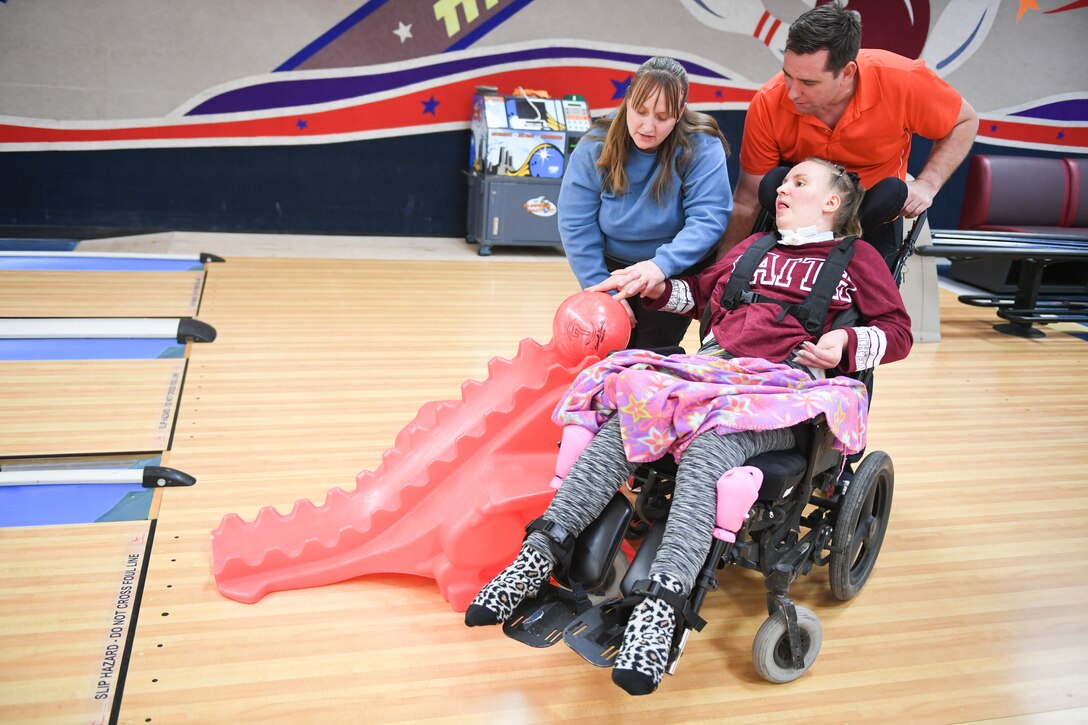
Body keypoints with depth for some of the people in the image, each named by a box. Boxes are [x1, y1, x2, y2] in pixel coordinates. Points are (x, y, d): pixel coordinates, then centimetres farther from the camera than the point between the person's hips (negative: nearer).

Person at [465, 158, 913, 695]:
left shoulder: (858, 259, 18)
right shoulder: (753, 247, 32)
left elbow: (898, 332, 15)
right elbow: (700, 292, 40)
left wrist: (846, 341, -5)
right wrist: (653, 284, 22)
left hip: (787, 389, -4)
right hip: (712, 368, 5)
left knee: (708, 444, -38)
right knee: (623, 424, -26)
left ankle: (661, 605, -48)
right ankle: (541, 551, -31)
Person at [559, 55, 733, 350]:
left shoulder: (701, 148, -20)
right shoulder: (595, 146, -15)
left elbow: (707, 219, -27)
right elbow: (576, 224, -14)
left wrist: (662, 264, -44)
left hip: (677, 273, -2)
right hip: (612, 267, 2)